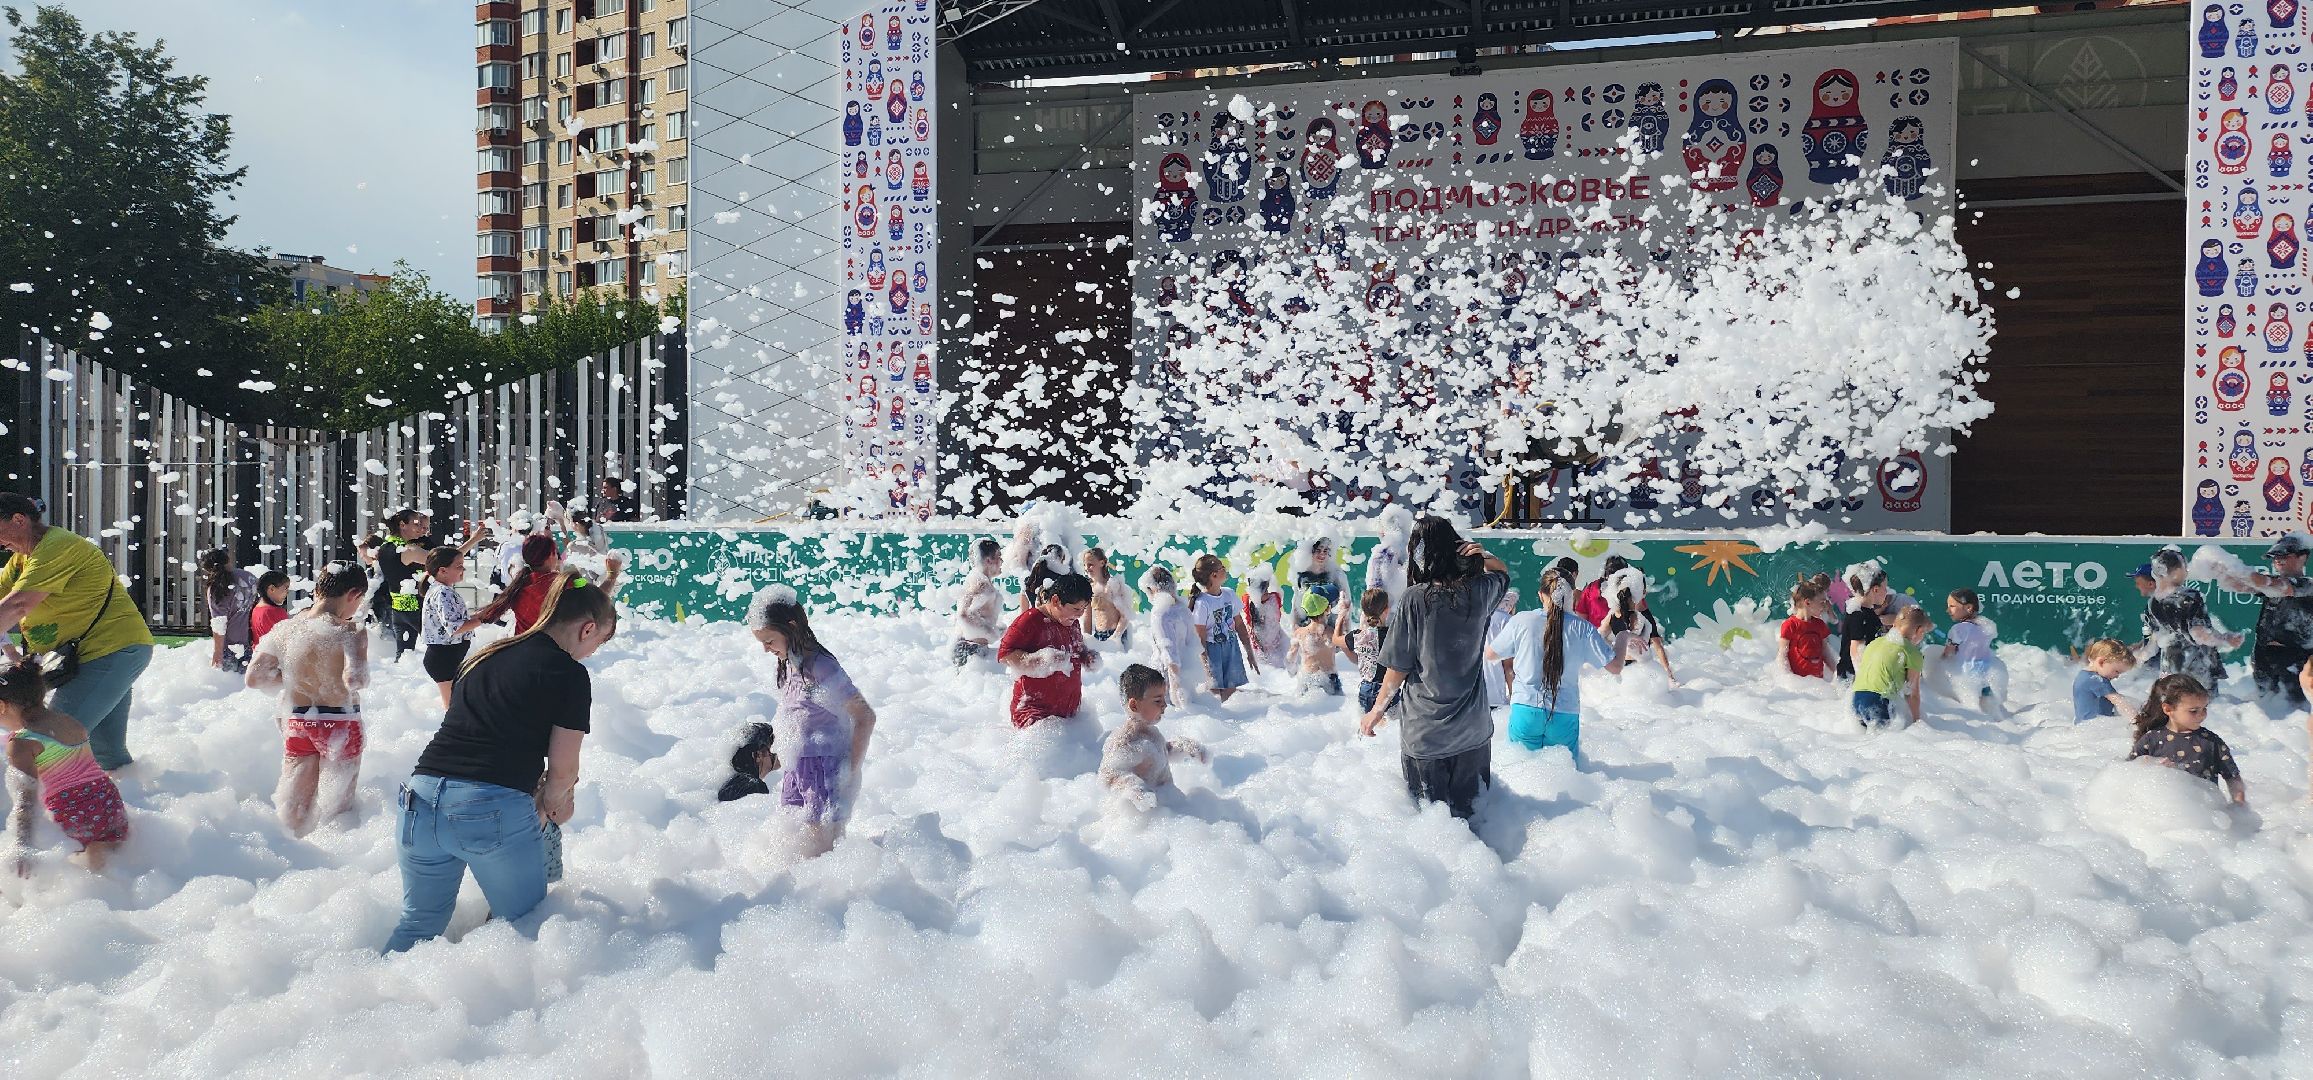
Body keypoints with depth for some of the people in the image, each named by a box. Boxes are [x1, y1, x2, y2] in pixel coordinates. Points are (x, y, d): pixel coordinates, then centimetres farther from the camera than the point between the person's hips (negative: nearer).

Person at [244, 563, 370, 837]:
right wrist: (363, 672, -9)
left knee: (293, 808, 15)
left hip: (296, 723, 4)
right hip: (339, 724, -4)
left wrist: (295, 678, 12)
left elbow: (253, 678, 0)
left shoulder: (284, 629, -2)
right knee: (336, 806, 13)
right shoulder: (350, 633, -18)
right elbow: (354, 681, -32)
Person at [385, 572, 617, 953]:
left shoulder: (486, 655, 19)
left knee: (420, 922, 20)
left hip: (421, 797, 6)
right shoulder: (570, 674, -2)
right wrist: (550, 802, 19)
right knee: (521, 922, 15)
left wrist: (535, 794, 21)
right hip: (495, 809, -6)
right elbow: (563, 769, -1)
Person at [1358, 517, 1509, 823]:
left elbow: (1398, 667, -12)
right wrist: (1482, 556, -2)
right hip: (1473, 729, 4)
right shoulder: (1480, 591, -5)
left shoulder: (1415, 599, -17)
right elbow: (1503, 572, 20)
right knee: (1468, 812, 19)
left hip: (1425, 733, -3)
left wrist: (1377, 711, 1)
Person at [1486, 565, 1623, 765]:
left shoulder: (1521, 621, -5)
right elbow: (1615, 667, -1)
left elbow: (1490, 655, 8)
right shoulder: (1583, 629, -5)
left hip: (1525, 709, 0)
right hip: (1565, 716, 0)